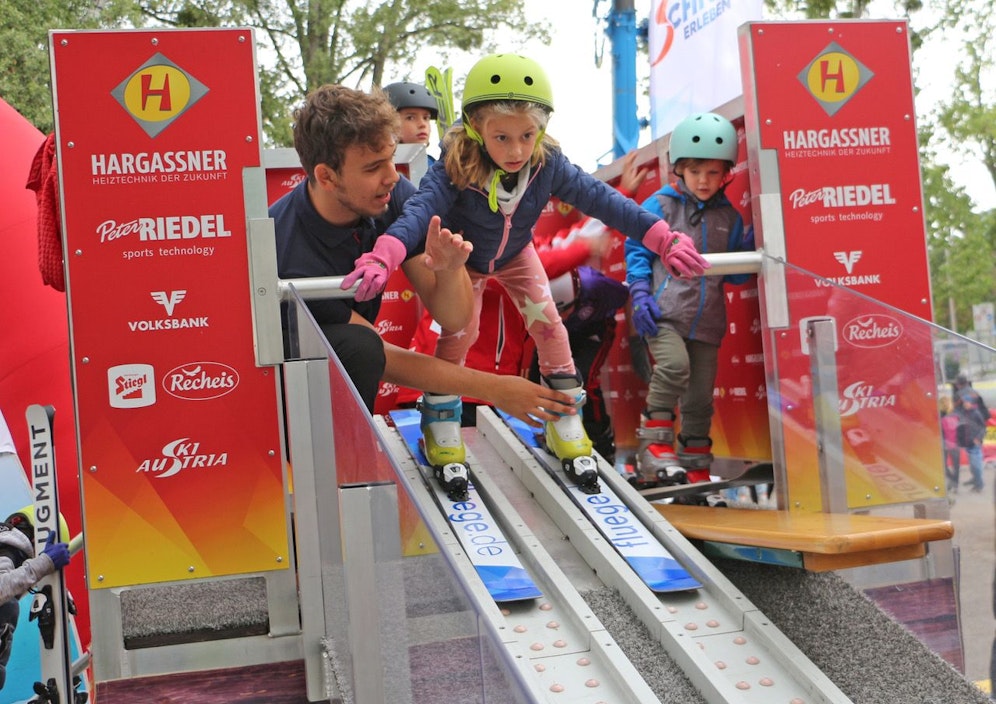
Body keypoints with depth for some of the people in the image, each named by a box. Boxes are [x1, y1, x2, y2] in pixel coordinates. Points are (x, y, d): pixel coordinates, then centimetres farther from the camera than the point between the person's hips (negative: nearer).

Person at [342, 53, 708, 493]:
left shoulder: (548, 166, -30)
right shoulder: (456, 167, -38)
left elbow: (601, 199, -32)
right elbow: (420, 208, -51)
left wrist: (664, 240, -42)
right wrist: (382, 258, -70)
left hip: (515, 255, 3)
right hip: (462, 257, -3)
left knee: (548, 324, -6)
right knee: (458, 333, -12)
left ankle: (565, 427, 11)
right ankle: (442, 436, 7)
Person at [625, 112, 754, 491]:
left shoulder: (729, 218, 12)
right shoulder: (660, 205, 1)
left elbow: (735, 274, 15)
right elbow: (637, 248, 2)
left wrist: (750, 248, -4)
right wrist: (640, 292, -10)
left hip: (706, 319, 4)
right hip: (664, 311, -4)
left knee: (701, 394, 6)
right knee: (673, 365, -27)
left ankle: (695, 468, 19)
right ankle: (654, 446, -16)